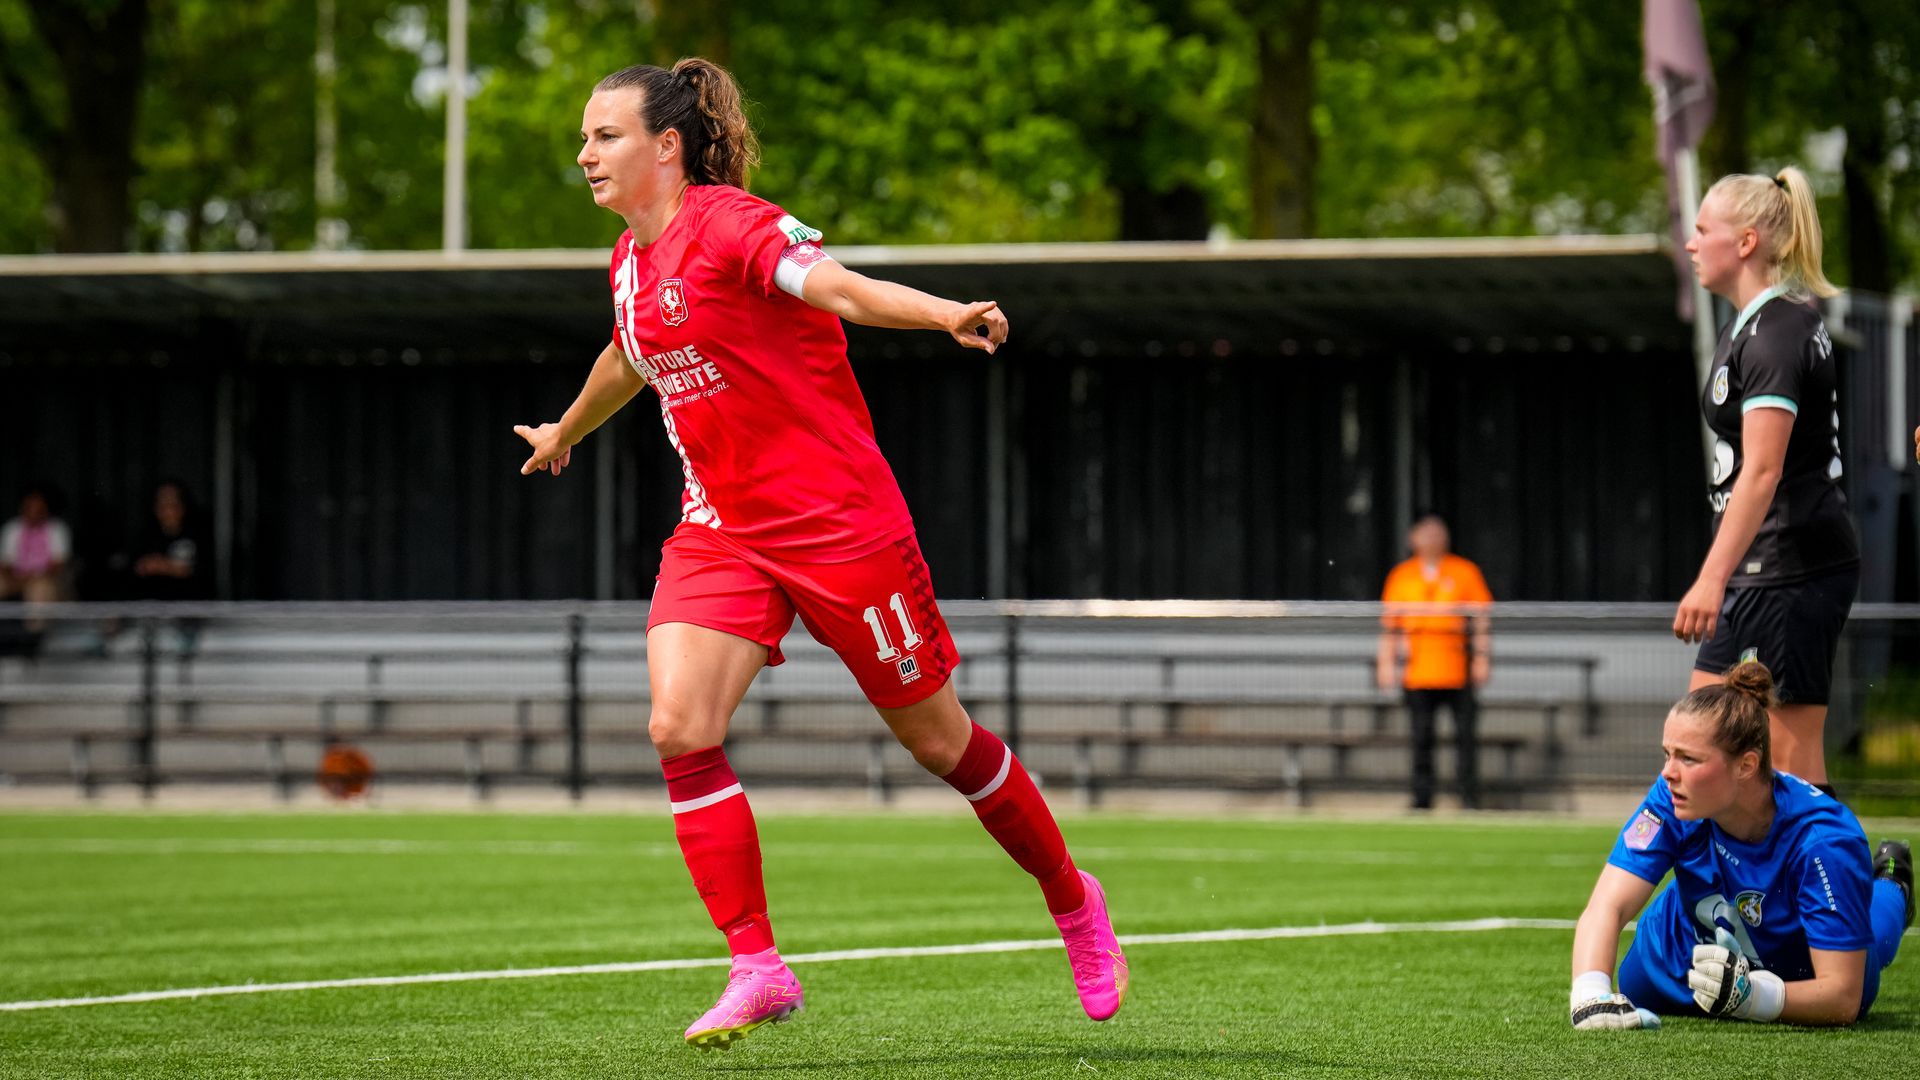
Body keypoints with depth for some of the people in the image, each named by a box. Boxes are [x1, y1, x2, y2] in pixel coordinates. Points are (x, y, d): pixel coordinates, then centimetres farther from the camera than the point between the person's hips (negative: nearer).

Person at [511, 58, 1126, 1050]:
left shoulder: (728, 224, -15)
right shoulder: (631, 260, 9)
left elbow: (835, 285, -34)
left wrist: (945, 315, -53)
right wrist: (565, 431, 51)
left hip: (837, 520, -7)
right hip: (720, 528, 7)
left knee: (934, 737, 4)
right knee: (679, 726, -15)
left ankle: (1072, 901, 28)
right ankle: (757, 969, -10)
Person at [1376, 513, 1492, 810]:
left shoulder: (1465, 572, 7)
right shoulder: (1401, 575, 11)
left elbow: (1482, 618, 6)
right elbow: (1390, 622, 12)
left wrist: (1482, 657, -3)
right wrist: (1386, 663, 5)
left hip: (1457, 671, -1)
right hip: (1417, 671, 1)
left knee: (1466, 735, -6)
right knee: (1421, 739, 2)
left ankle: (1469, 796, -1)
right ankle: (1422, 798, 7)